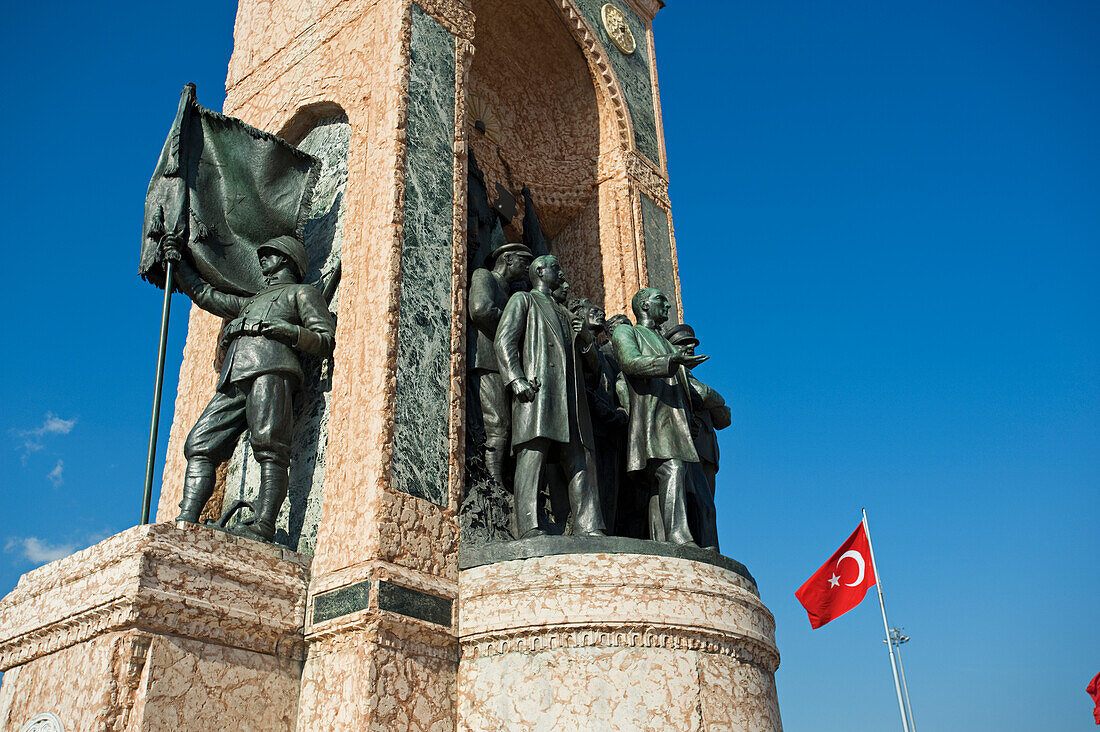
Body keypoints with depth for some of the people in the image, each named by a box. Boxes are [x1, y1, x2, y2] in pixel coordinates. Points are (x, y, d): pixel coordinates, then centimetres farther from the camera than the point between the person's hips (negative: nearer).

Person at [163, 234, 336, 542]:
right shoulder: (250, 302, 42)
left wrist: (291, 331, -8)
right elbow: (204, 294, 52)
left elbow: (326, 341, 8)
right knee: (199, 446, -9)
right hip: (233, 378, 7)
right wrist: (178, 263, 47)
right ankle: (185, 523, -17)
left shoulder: (303, 292, 21)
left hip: (269, 368, -7)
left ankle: (263, 526, -32)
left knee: (269, 448, -21)